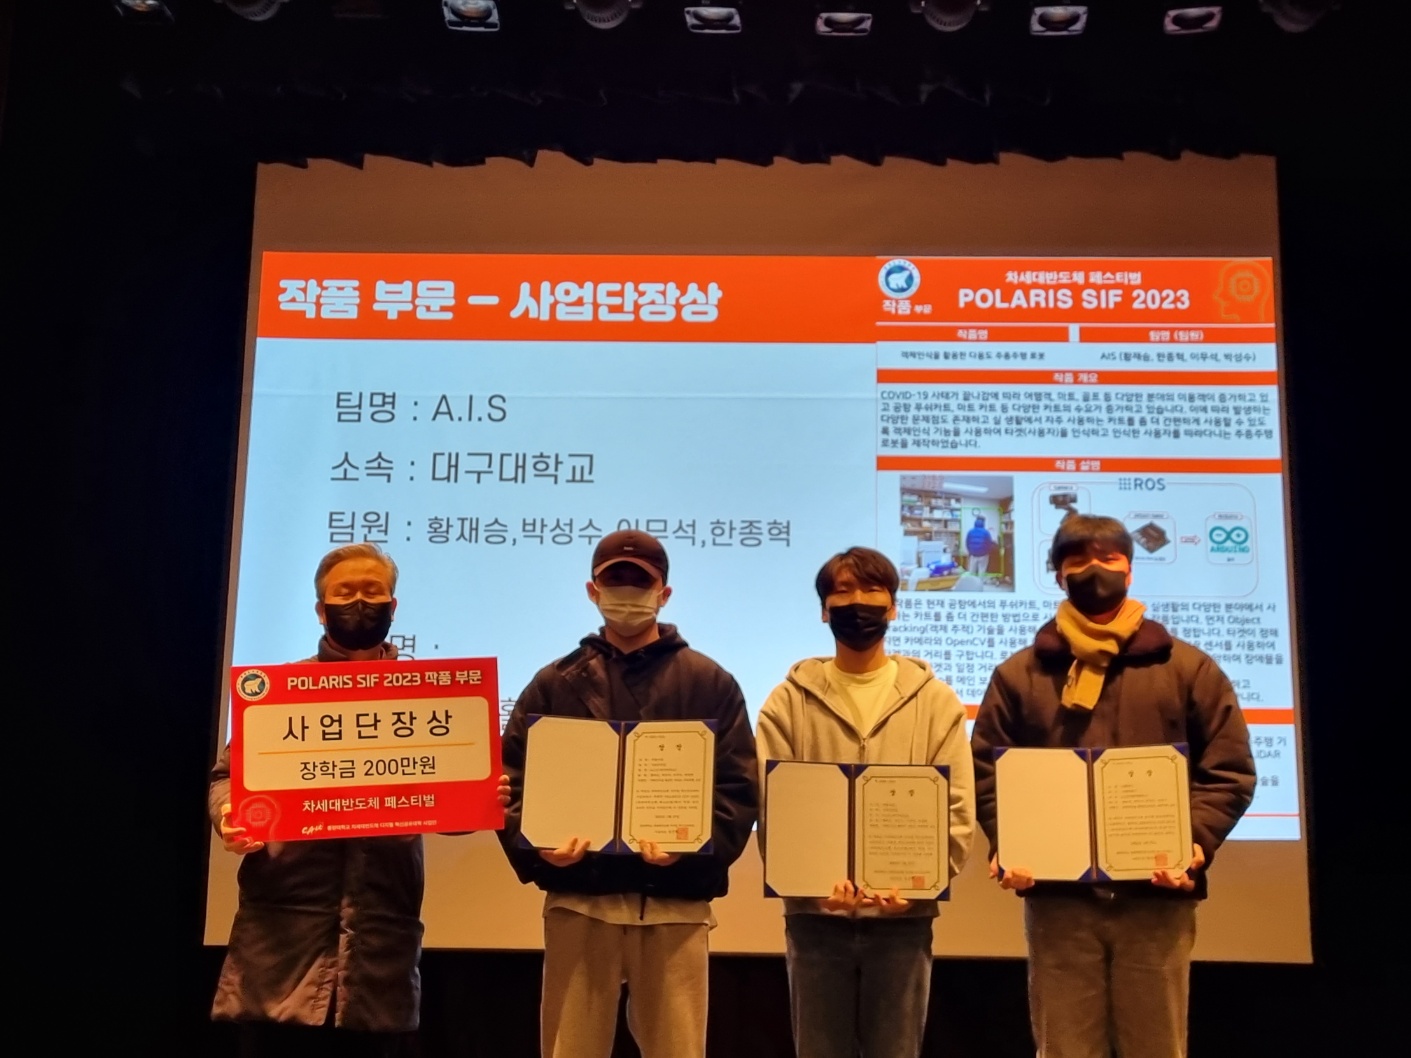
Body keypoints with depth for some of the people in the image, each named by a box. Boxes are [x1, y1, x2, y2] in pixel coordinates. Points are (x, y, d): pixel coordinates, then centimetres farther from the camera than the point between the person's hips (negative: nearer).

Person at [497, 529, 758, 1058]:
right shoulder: (554, 683, 12)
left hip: (676, 901, 0)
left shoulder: (711, 684, 8)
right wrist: (539, 842, -14)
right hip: (578, 898, 1)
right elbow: (515, 783, 5)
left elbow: (736, 789, 1)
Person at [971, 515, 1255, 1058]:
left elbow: (1229, 770, 5)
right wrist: (1007, 845, -10)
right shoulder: (1019, 673, 10)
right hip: (1056, 896, 0)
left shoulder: (1188, 667, 9)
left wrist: (1195, 843, -11)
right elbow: (985, 770, 7)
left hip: (1157, 895, 0)